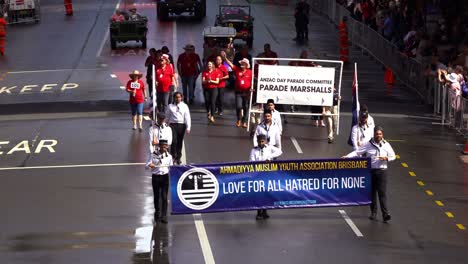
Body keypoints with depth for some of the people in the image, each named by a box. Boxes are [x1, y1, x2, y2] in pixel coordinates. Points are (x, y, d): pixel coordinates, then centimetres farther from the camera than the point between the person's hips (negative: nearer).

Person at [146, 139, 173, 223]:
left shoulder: (169, 156, 5)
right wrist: (150, 165, -26)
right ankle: (157, 212, 32)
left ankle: (164, 216, -4)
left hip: (165, 176, 0)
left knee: (164, 197, -6)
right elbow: (147, 165, -4)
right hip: (155, 177, 0)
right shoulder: (153, 154, -1)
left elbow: (171, 168, 12)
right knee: (156, 196, 10)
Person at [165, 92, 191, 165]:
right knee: (174, 141, -14)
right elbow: (167, 116, 12)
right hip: (173, 125, -1)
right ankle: (173, 156, -3)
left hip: (181, 125, 1)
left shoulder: (184, 106, 3)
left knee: (180, 142, 9)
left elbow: (187, 117, 0)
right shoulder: (170, 106, 3)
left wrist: (188, 127, -7)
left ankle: (178, 158, 21)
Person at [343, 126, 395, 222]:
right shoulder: (368, 144, 1)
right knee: (372, 192, 6)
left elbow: (393, 156, 11)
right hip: (370, 170, 1)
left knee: (382, 193, -7)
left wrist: (386, 158, -10)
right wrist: (347, 156, -16)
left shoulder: (386, 145, 5)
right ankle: (373, 213, 18)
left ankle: (385, 214, -11)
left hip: (382, 171, -1)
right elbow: (357, 152, -2)